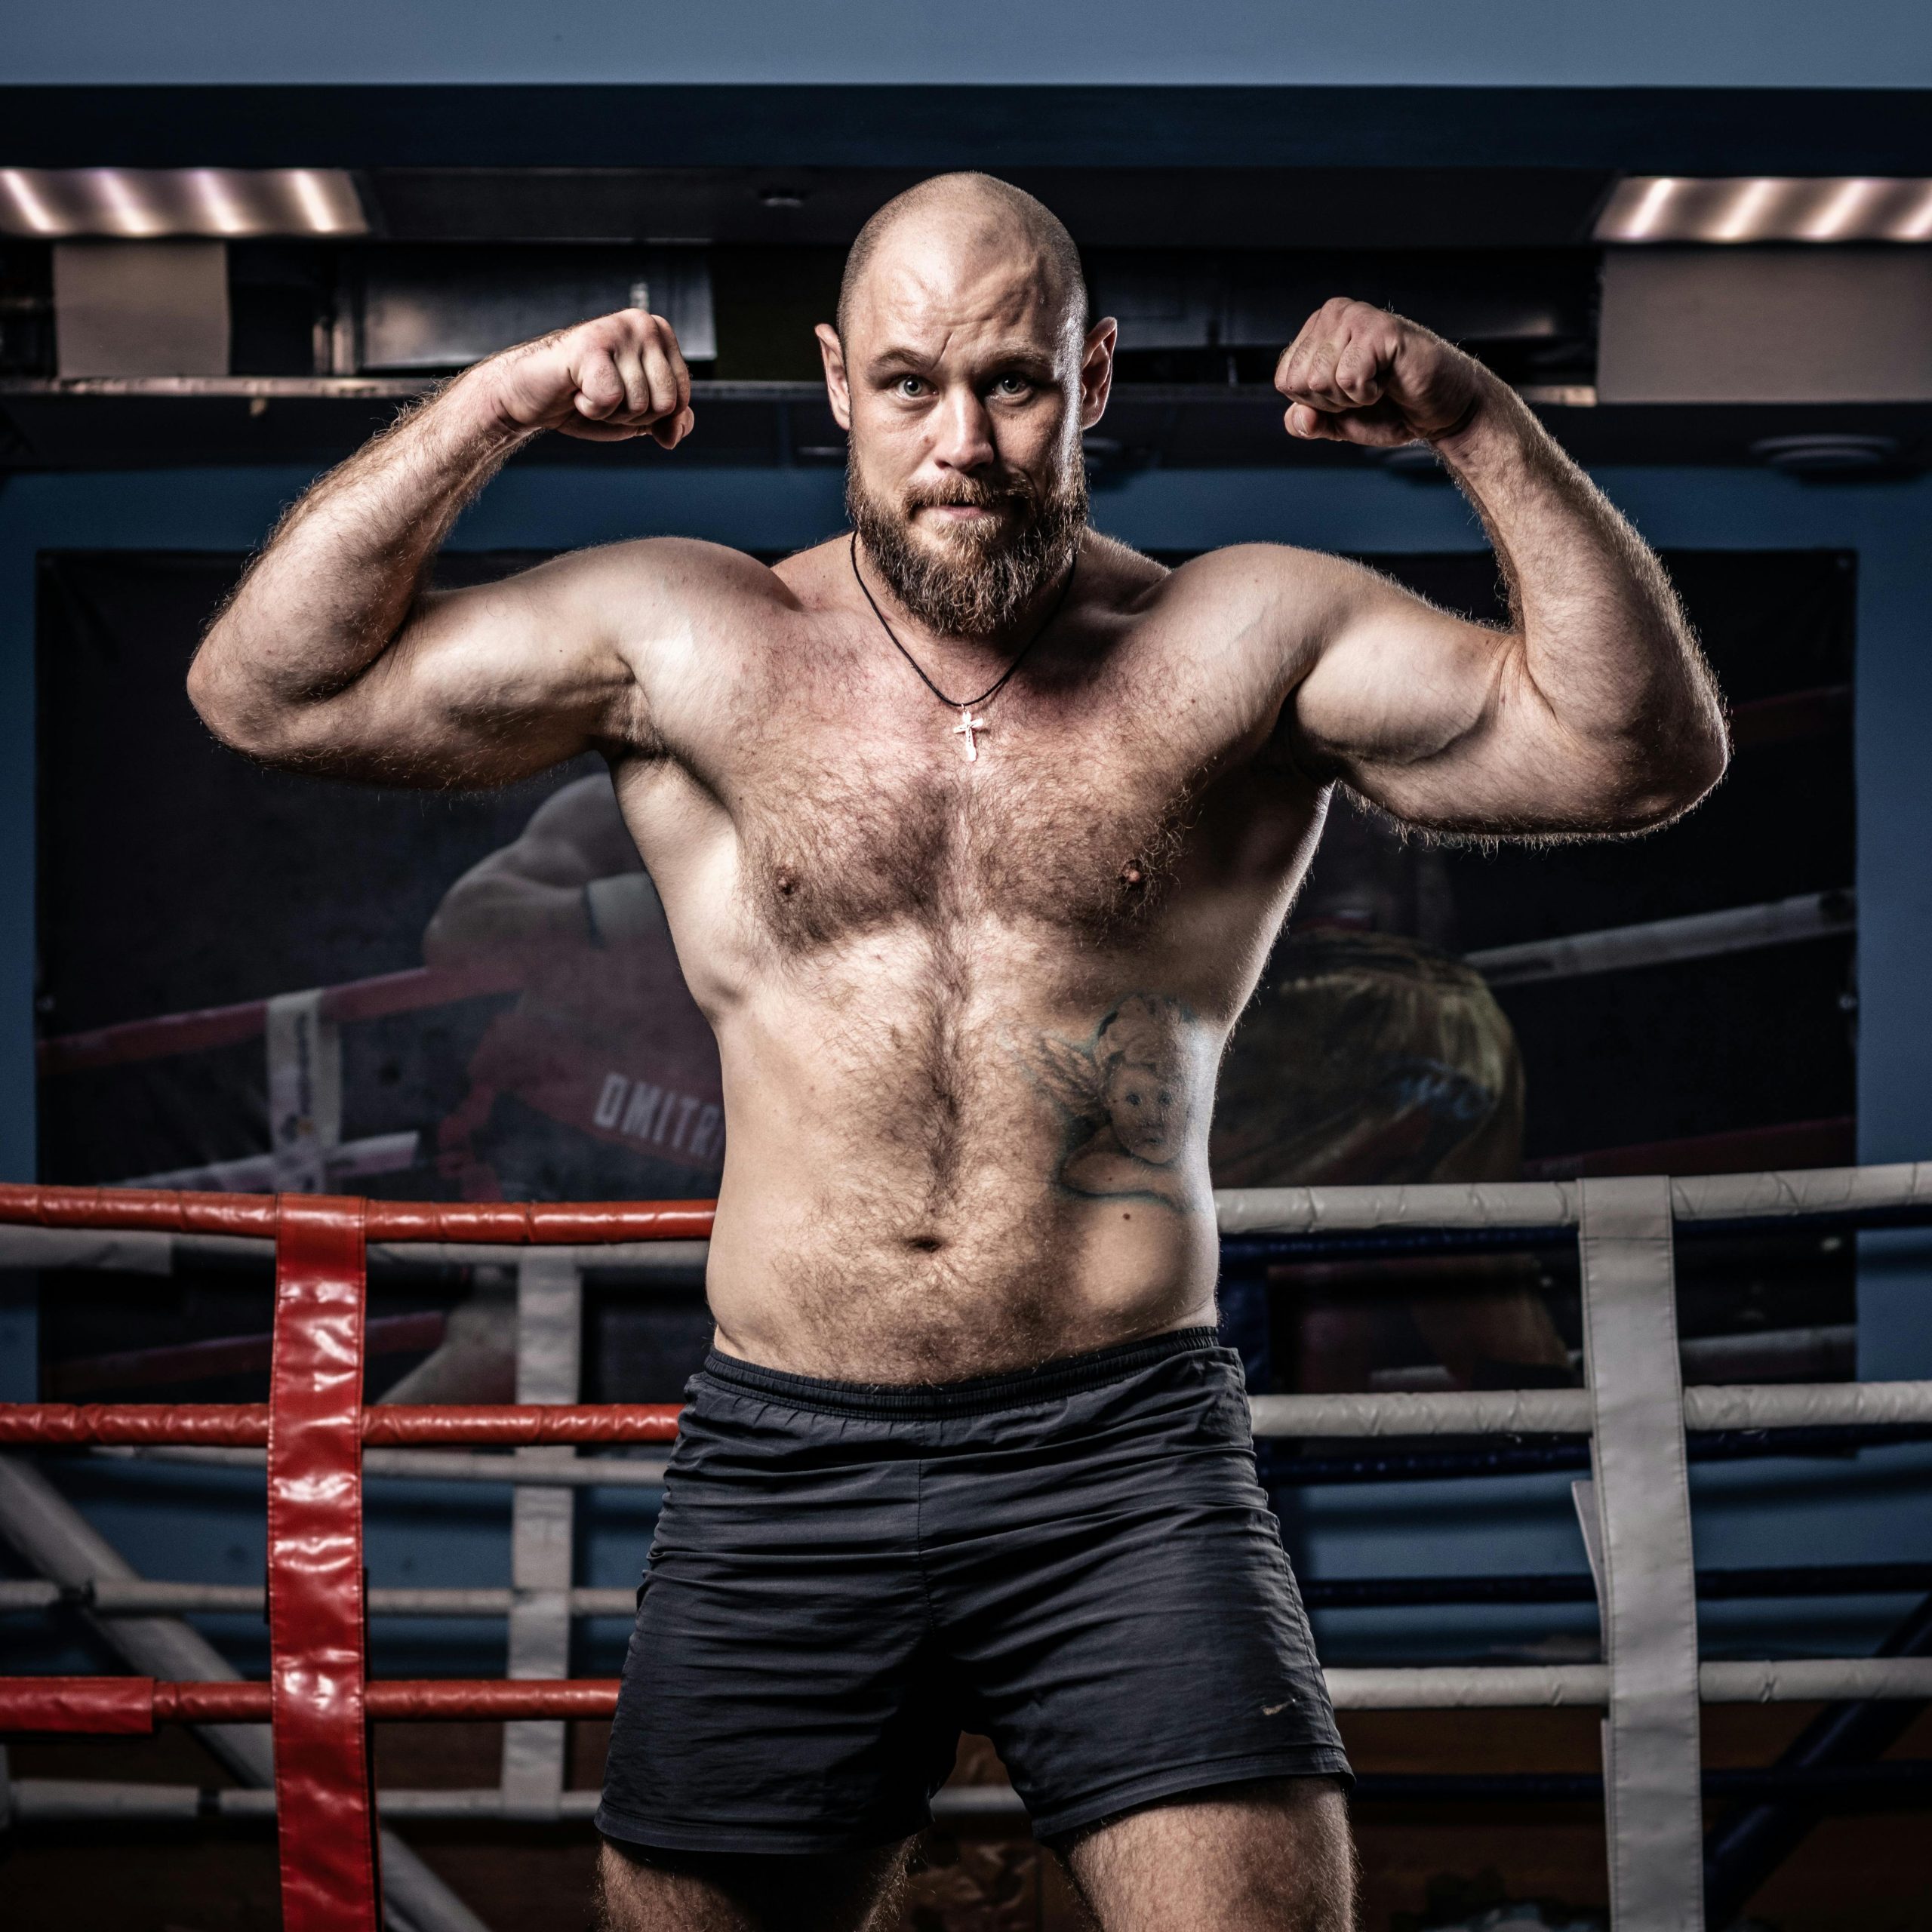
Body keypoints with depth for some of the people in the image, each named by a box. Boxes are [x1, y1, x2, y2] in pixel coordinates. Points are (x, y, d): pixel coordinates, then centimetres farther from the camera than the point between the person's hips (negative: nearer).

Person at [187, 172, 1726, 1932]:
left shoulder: (1244, 645, 4)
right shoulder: (687, 646, 6)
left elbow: (1642, 755, -3)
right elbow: (268, 691, 6)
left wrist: (1481, 423, -11)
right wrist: (491, 408, -4)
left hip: (1126, 1462, -1)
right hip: (781, 1467, 2)